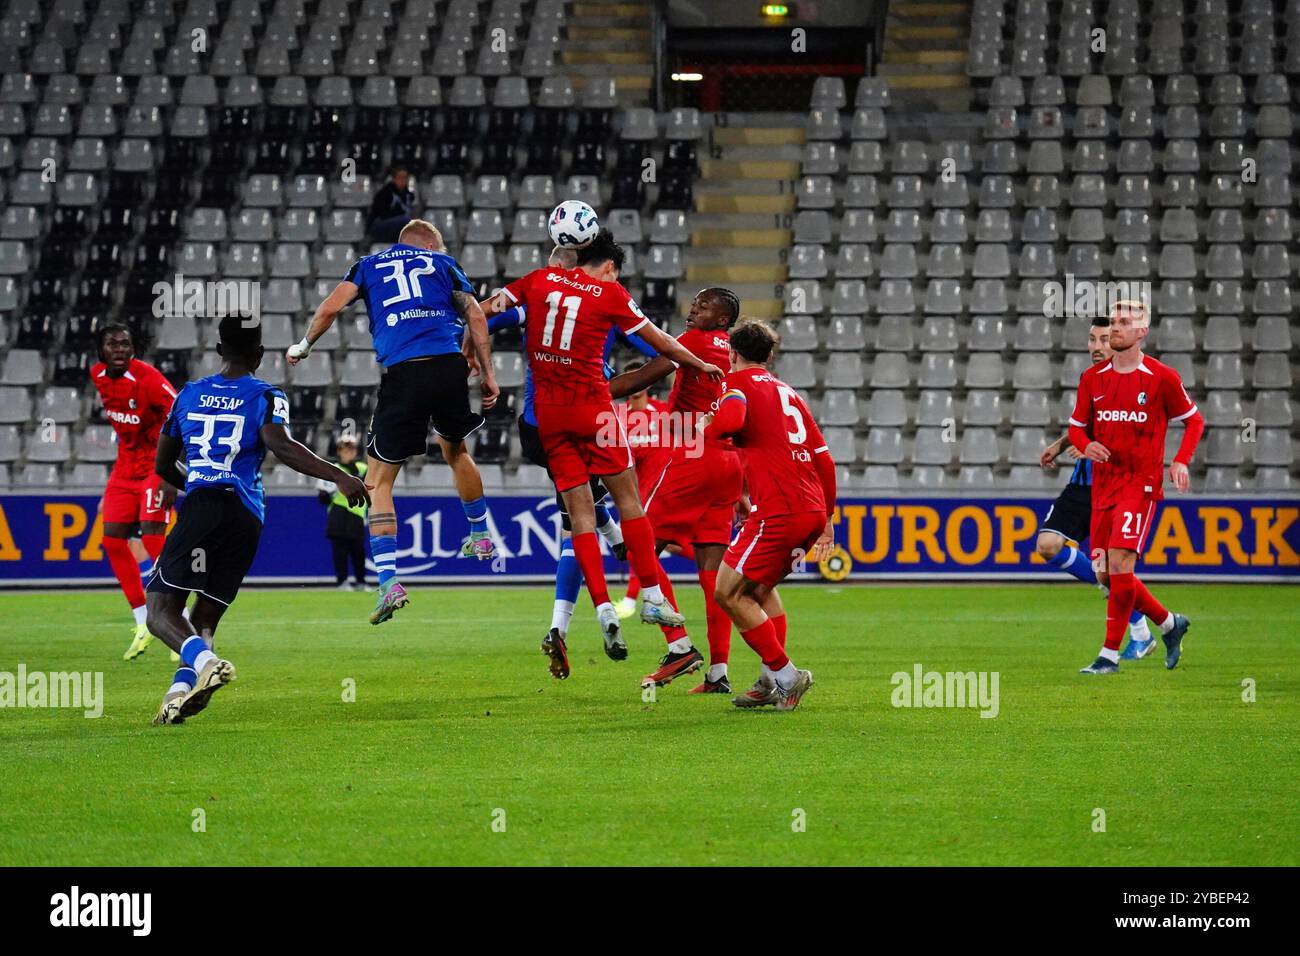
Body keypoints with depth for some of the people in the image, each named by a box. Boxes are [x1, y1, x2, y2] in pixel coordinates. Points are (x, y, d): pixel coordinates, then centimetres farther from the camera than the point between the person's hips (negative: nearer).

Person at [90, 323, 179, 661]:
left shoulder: (147, 379, -23)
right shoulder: (98, 375, 0)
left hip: (157, 464, -7)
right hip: (126, 465, 7)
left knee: (152, 536, -19)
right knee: (113, 539, 2)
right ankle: (144, 625, 13)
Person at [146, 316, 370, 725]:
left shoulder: (189, 395, 19)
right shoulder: (265, 396, 9)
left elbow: (162, 466, 27)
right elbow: (280, 445, -13)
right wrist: (339, 476, -17)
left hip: (199, 508, -1)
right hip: (246, 518, 1)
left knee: (162, 612, -5)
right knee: (204, 619, 11)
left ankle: (204, 661, -35)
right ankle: (182, 687, -15)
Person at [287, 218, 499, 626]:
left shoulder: (369, 265, 20)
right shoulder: (441, 264, 21)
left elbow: (330, 308, 8)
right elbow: (476, 317, 12)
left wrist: (303, 347, 24)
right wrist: (488, 374, 15)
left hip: (403, 374, -2)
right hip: (450, 365, 2)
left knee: (379, 481, 4)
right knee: (455, 450, 33)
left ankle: (389, 582, -10)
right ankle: (481, 537, 46)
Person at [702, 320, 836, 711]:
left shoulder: (738, 383, 1)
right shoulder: (788, 392, 23)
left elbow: (731, 418, -24)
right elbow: (824, 458, 22)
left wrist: (707, 427, -2)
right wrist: (826, 519, 27)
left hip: (778, 511, -8)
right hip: (813, 510, 8)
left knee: (729, 593, 1)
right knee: (761, 587, 23)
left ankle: (785, 674, -2)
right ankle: (771, 681, 18)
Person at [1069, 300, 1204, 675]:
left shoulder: (1162, 378, -4)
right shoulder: (1092, 378, 7)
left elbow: (1194, 420, 7)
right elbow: (1077, 426, 15)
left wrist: (1181, 461, -8)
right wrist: (1086, 445, -8)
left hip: (1141, 484, -6)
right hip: (1103, 485, 6)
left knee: (1119, 565, -17)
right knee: (1106, 575, 6)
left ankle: (1110, 654, -9)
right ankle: (1169, 623, 28)